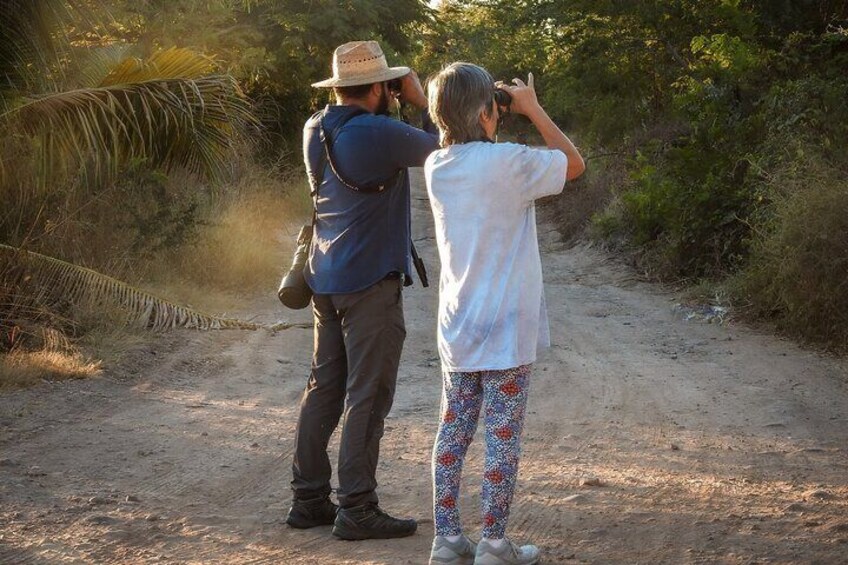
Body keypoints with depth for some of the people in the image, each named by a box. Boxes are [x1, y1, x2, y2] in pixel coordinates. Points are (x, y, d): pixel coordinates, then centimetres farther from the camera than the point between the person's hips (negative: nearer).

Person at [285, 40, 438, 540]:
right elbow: (442, 147, -5)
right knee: (367, 396, -3)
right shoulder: (379, 134, -18)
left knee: (324, 389, 12)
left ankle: (309, 499, 16)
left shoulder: (316, 131, 5)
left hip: (327, 279, 8)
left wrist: (389, 107, 12)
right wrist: (421, 99, 6)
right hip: (371, 281, -8)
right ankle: (357, 509, -1)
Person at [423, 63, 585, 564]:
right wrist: (533, 109, 1)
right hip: (506, 330, -6)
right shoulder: (507, 162, -17)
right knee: (503, 438, 3)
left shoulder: (437, 166, 1)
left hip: (458, 330, 6)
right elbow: (574, 164, -2)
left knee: (454, 432, 12)